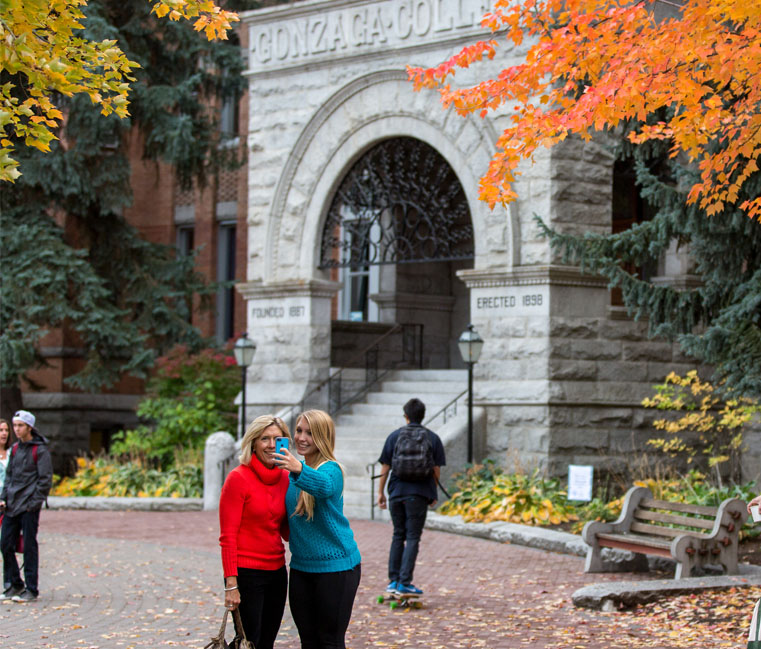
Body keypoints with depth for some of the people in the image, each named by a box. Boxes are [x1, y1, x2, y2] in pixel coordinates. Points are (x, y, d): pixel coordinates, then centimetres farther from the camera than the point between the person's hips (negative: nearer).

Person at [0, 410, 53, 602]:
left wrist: (35, 502, -14)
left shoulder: (40, 450, -6)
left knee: (29, 547, -3)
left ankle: (31, 590, 4)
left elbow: (45, 479, -9)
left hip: (29, 506, -7)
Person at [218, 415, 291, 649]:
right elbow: (227, 535, -11)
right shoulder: (238, 478, -10)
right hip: (247, 574, -6)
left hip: (276, 572, 6)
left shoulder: (285, 478, 7)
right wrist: (231, 583, -16)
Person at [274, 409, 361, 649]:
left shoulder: (331, 469, -15)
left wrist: (299, 470, -57)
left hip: (335, 566, -7)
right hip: (301, 566, 7)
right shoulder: (291, 471, 8)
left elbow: (324, 486, -37)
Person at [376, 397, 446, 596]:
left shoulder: (394, 436, 3)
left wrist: (381, 492, 10)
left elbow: (385, 468, 2)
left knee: (398, 536, 14)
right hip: (419, 494, -2)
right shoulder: (432, 438, 2)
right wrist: (434, 494, 14)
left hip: (396, 492, 2)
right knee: (413, 538, 1)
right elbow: (437, 470, 2)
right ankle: (404, 582, -6)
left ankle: (393, 580, 13)